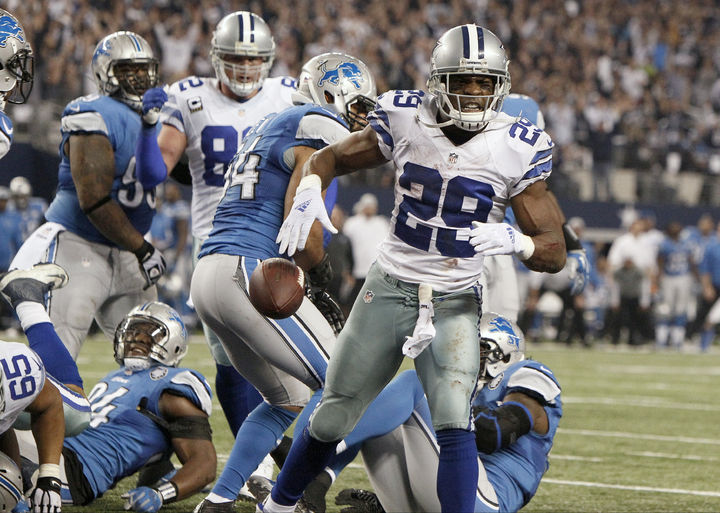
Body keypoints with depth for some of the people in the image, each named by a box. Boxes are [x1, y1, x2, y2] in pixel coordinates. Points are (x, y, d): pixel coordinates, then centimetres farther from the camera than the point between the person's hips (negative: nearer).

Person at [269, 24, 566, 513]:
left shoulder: (517, 148, -11)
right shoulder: (405, 120, -7)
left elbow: (555, 252, -9)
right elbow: (329, 158, 9)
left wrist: (514, 241, -31)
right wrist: (308, 195, -13)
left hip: (454, 302, -1)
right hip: (390, 287, 2)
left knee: (454, 422, -22)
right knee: (333, 419, 12)